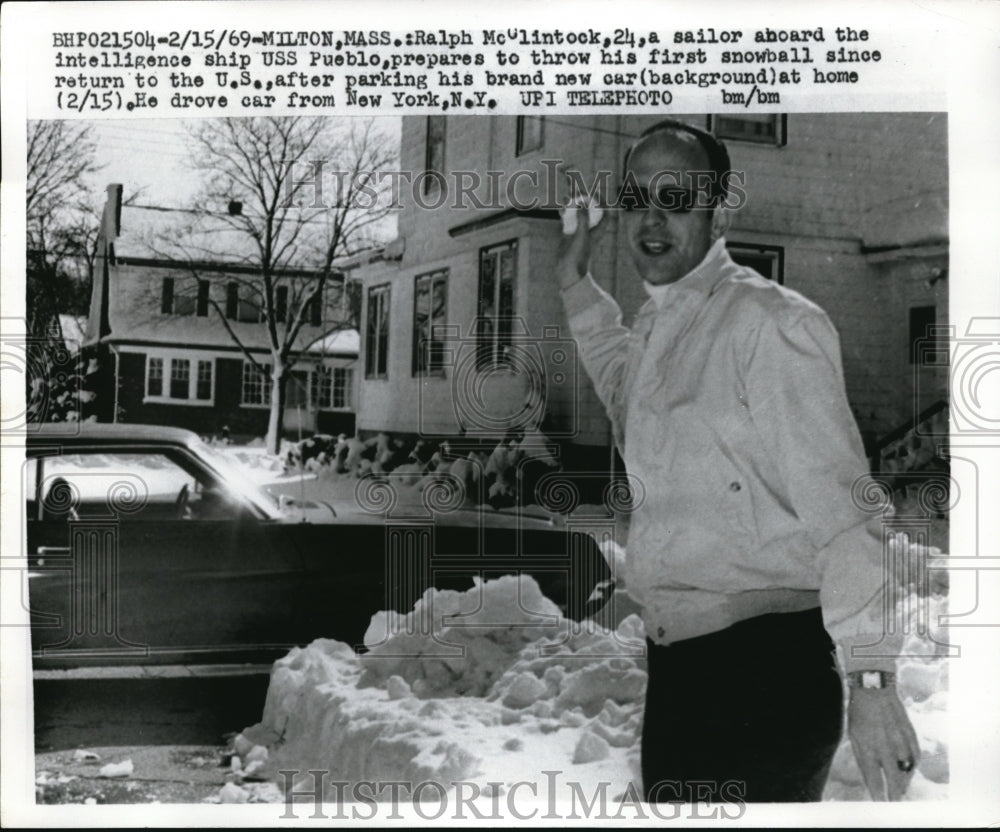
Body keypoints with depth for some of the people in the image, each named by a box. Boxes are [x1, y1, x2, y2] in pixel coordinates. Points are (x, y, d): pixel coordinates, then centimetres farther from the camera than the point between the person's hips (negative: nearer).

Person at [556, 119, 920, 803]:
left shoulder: (769, 321, -13)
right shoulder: (654, 326, 12)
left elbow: (839, 507, -18)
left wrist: (870, 679, -22)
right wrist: (580, 289, 31)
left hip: (766, 667, -8)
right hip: (675, 666, 8)